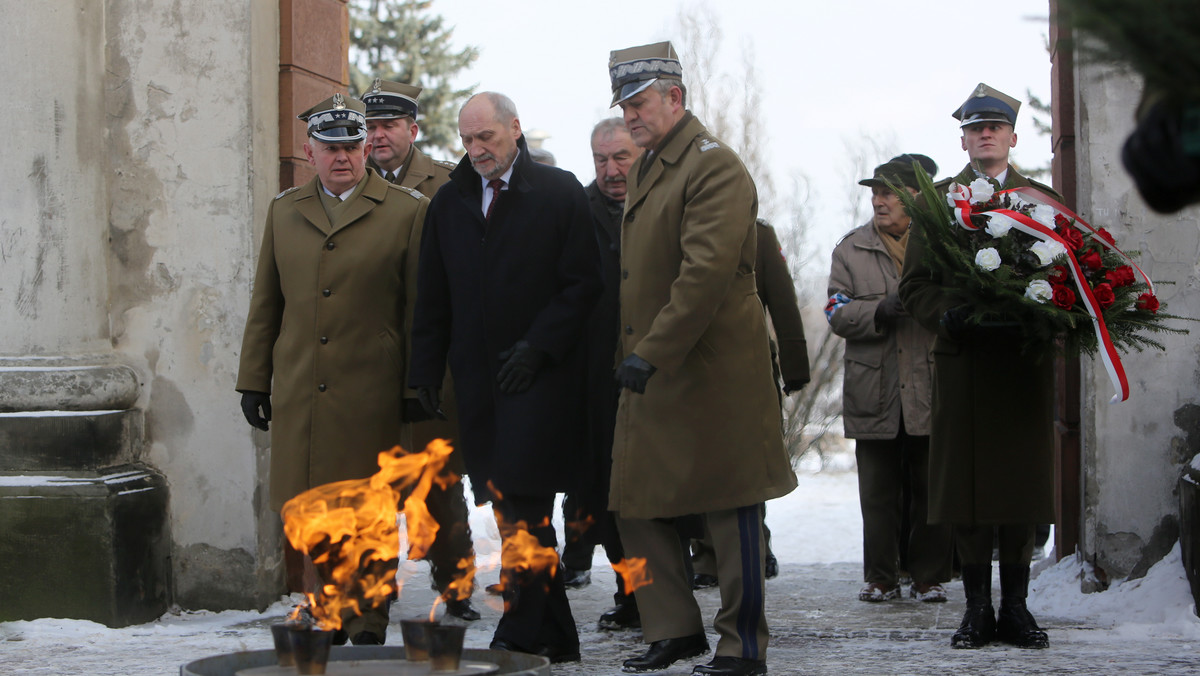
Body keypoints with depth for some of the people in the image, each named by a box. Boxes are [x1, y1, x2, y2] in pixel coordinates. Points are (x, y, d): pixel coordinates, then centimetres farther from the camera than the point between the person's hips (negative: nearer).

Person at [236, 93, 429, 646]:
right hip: (297, 395, 4)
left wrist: (418, 389, -3)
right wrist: (253, 381, 12)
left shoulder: (406, 211, 2)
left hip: (371, 398, -3)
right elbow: (265, 304, 16)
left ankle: (368, 624, 10)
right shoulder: (284, 210, 14)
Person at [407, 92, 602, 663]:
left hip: (540, 374, -5)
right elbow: (432, 297, 15)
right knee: (513, 509, 5)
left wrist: (537, 346, -11)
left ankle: (521, 633, -9)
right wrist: (427, 370, 6)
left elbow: (583, 284, -3)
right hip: (477, 377, 5)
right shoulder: (449, 202, 14)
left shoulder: (559, 193, 1)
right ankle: (556, 638, 12)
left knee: (523, 506, -13)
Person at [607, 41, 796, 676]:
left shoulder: (714, 166, -13)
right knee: (636, 505, 10)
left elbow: (707, 272, -23)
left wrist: (652, 354, -24)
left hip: (711, 374, -9)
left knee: (729, 512, 0)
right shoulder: (645, 167, 17)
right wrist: (632, 352, 15)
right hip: (650, 371, 9)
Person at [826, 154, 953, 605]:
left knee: (931, 489, 3)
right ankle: (881, 579, 14)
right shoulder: (851, 249, 10)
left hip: (931, 389, -1)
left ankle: (929, 577, 12)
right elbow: (837, 314, 2)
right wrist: (879, 311, -15)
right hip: (875, 394, 1)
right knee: (879, 492, 5)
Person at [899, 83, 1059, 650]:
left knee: (1023, 479, 1)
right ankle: (977, 608, 7)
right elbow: (914, 285, 6)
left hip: (1025, 362, 1)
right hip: (963, 359, -1)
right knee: (966, 483, -1)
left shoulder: (1044, 200, 14)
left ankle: (1015, 607, 9)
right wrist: (949, 316, -13)